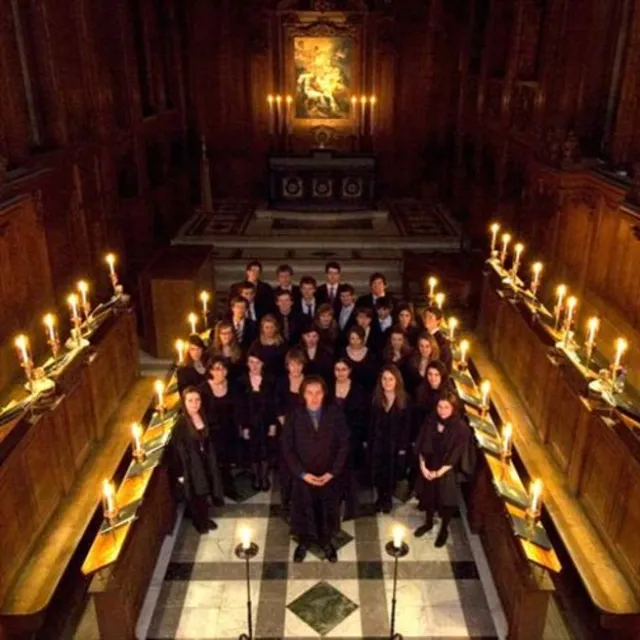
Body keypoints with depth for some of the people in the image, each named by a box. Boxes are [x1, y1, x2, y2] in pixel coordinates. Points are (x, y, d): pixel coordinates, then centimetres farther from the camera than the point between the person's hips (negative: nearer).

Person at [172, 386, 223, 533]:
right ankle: (198, 522, 38)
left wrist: (211, 460, 11)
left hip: (206, 461, 5)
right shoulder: (181, 424, -24)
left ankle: (205, 518, 44)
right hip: (191, 464, -5)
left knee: (205, 491, 21)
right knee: (195, 495, 15)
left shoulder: (203, 416, -6)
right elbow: (177, 450, -18)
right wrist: (181, 473, -13)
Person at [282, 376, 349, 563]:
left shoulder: (335, 413, -13)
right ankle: (303, 541, 44)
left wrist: (333, 472, -13)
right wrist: (302, 473, -14)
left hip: (329, 475, 0)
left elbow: (344, 444, -9)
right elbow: (287, 448, -8)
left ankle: (326, 541, 45)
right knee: (303, 510, 17)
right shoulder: (295, 416, -12)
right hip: (304, 476, 0)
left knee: (328, 509, 19)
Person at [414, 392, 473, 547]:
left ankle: (444, 530, 38)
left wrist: (439, 472, -16)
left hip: (447, 472, -3)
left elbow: (455, 455, -17)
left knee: (446, 501, 13)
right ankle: (428, 523, 46)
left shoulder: (461, 428, -20)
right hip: (428, 468, 3)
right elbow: (421, 446, -2)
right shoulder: (430, 422, -9)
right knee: (428, 496, 21)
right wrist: (422, 466, -10)